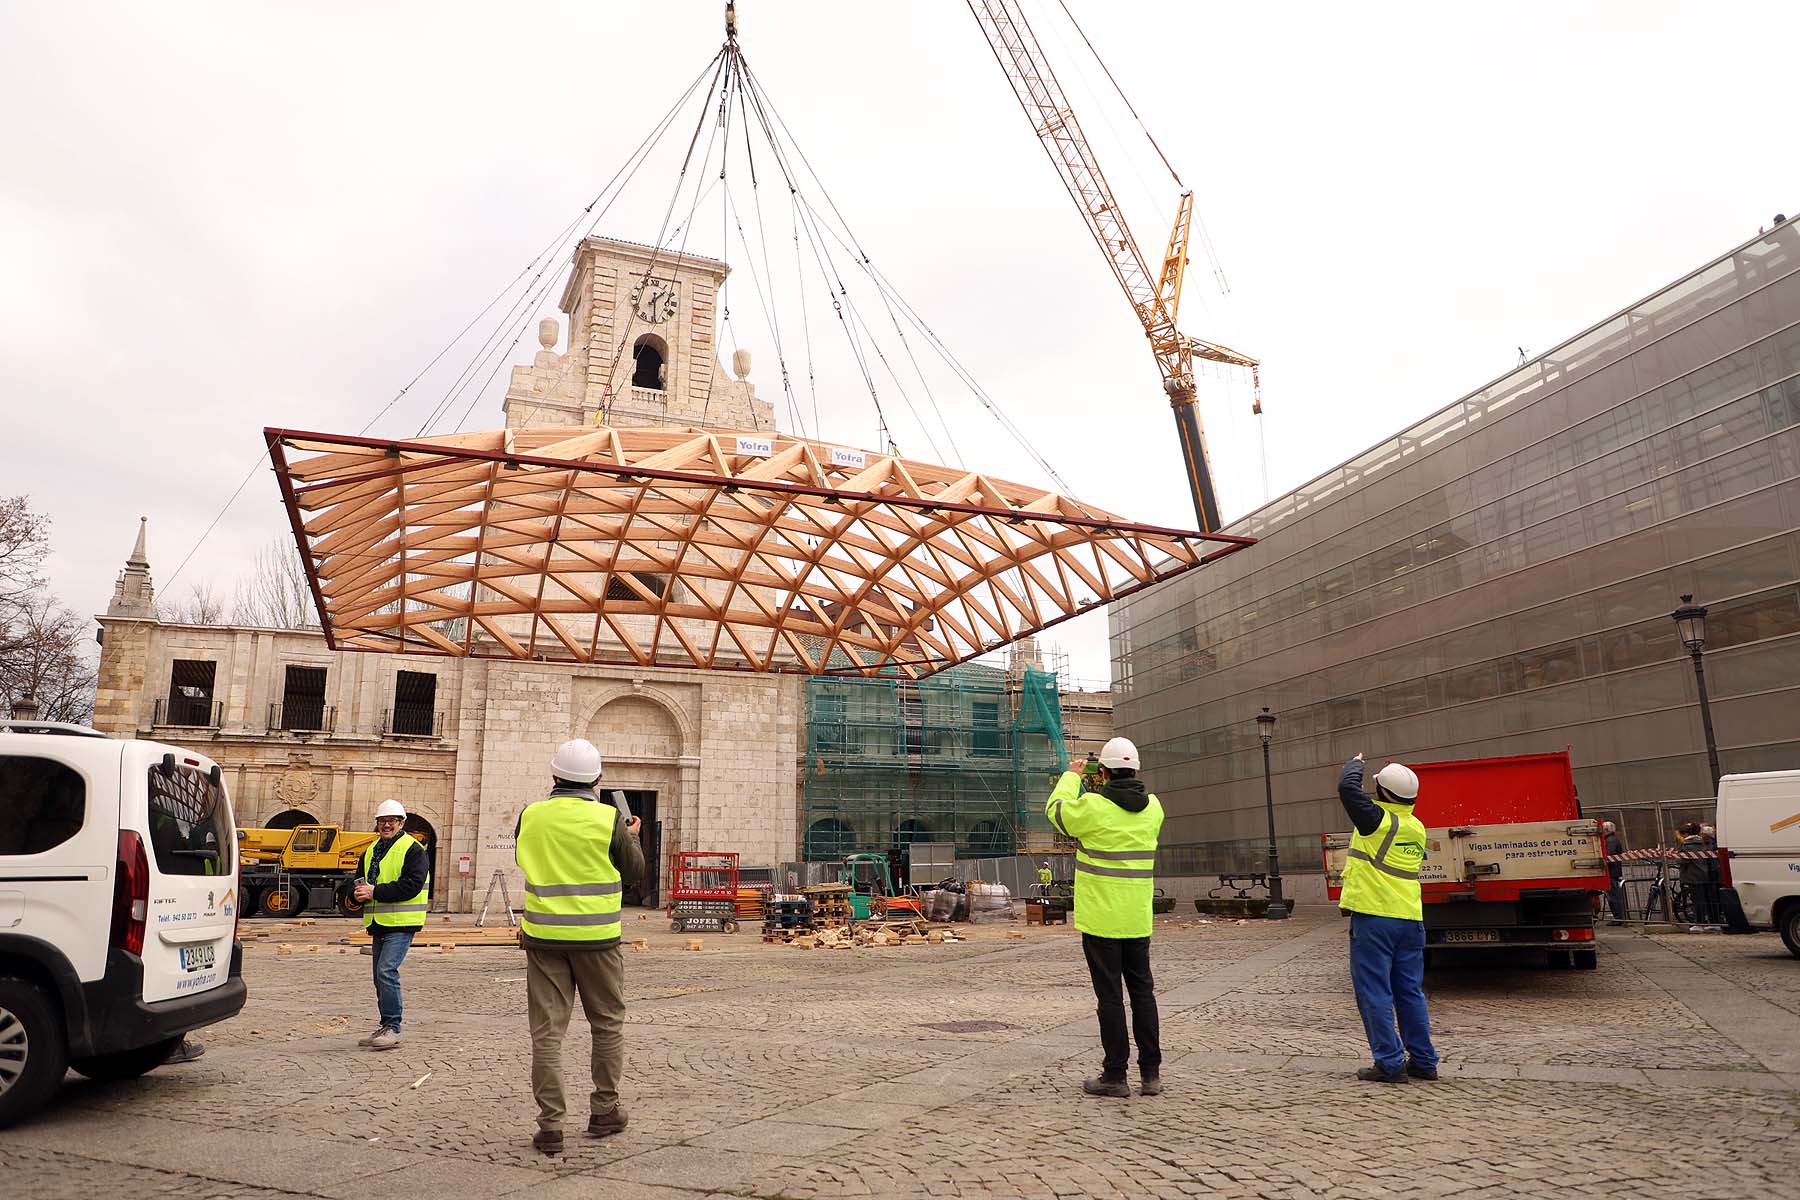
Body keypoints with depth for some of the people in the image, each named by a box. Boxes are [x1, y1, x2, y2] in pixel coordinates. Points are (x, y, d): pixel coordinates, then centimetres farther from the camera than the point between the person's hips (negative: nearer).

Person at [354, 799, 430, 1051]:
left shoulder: (413, 850, -9)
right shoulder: (371, 851, 16)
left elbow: (411, 886, -19)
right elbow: (359, 882, 20)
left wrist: (375, 892, -21)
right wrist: (358, 893, -4)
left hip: (401, 924, -8)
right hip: (379, 923, 8)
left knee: (386, 971, -16)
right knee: (381, 976, 13)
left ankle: (392, 1028, -9)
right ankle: (386, 1028, 23)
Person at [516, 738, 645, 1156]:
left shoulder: (530, 816, -1)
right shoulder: (609, 819, -10)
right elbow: (634, 872, 1)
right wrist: (633, 838, 18)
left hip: (544, 937, 2)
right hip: (596, 937, -2)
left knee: (547, 1031, 7)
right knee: (608, 1025, 15)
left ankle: (550, 1126, 7)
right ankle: (604, 1111, 23)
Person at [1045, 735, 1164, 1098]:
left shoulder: (1093, 808, -16)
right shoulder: (1153, 808, 0)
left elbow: (1056, 810, 3)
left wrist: (1071, 776, 17)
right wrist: (1105, 789, 27)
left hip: (1100, 918, -5)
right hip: (1137, 919, 5)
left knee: (1110, 994, 2)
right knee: (1142, 991, 13)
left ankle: (1114, 1075, 9)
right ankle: (1151, 1073, 17)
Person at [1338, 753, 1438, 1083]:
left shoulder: (1377, 819, -13)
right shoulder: (1417, 828, 11)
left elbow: (1347, 787, -15)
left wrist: (1355, 763, 5)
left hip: (1374, 918, -7)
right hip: (1410, 919, 7)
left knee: (1375, 993, 0)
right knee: (1410, 992, 15)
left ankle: (1389, 1063, 1)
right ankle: (1423, 1061, 19)